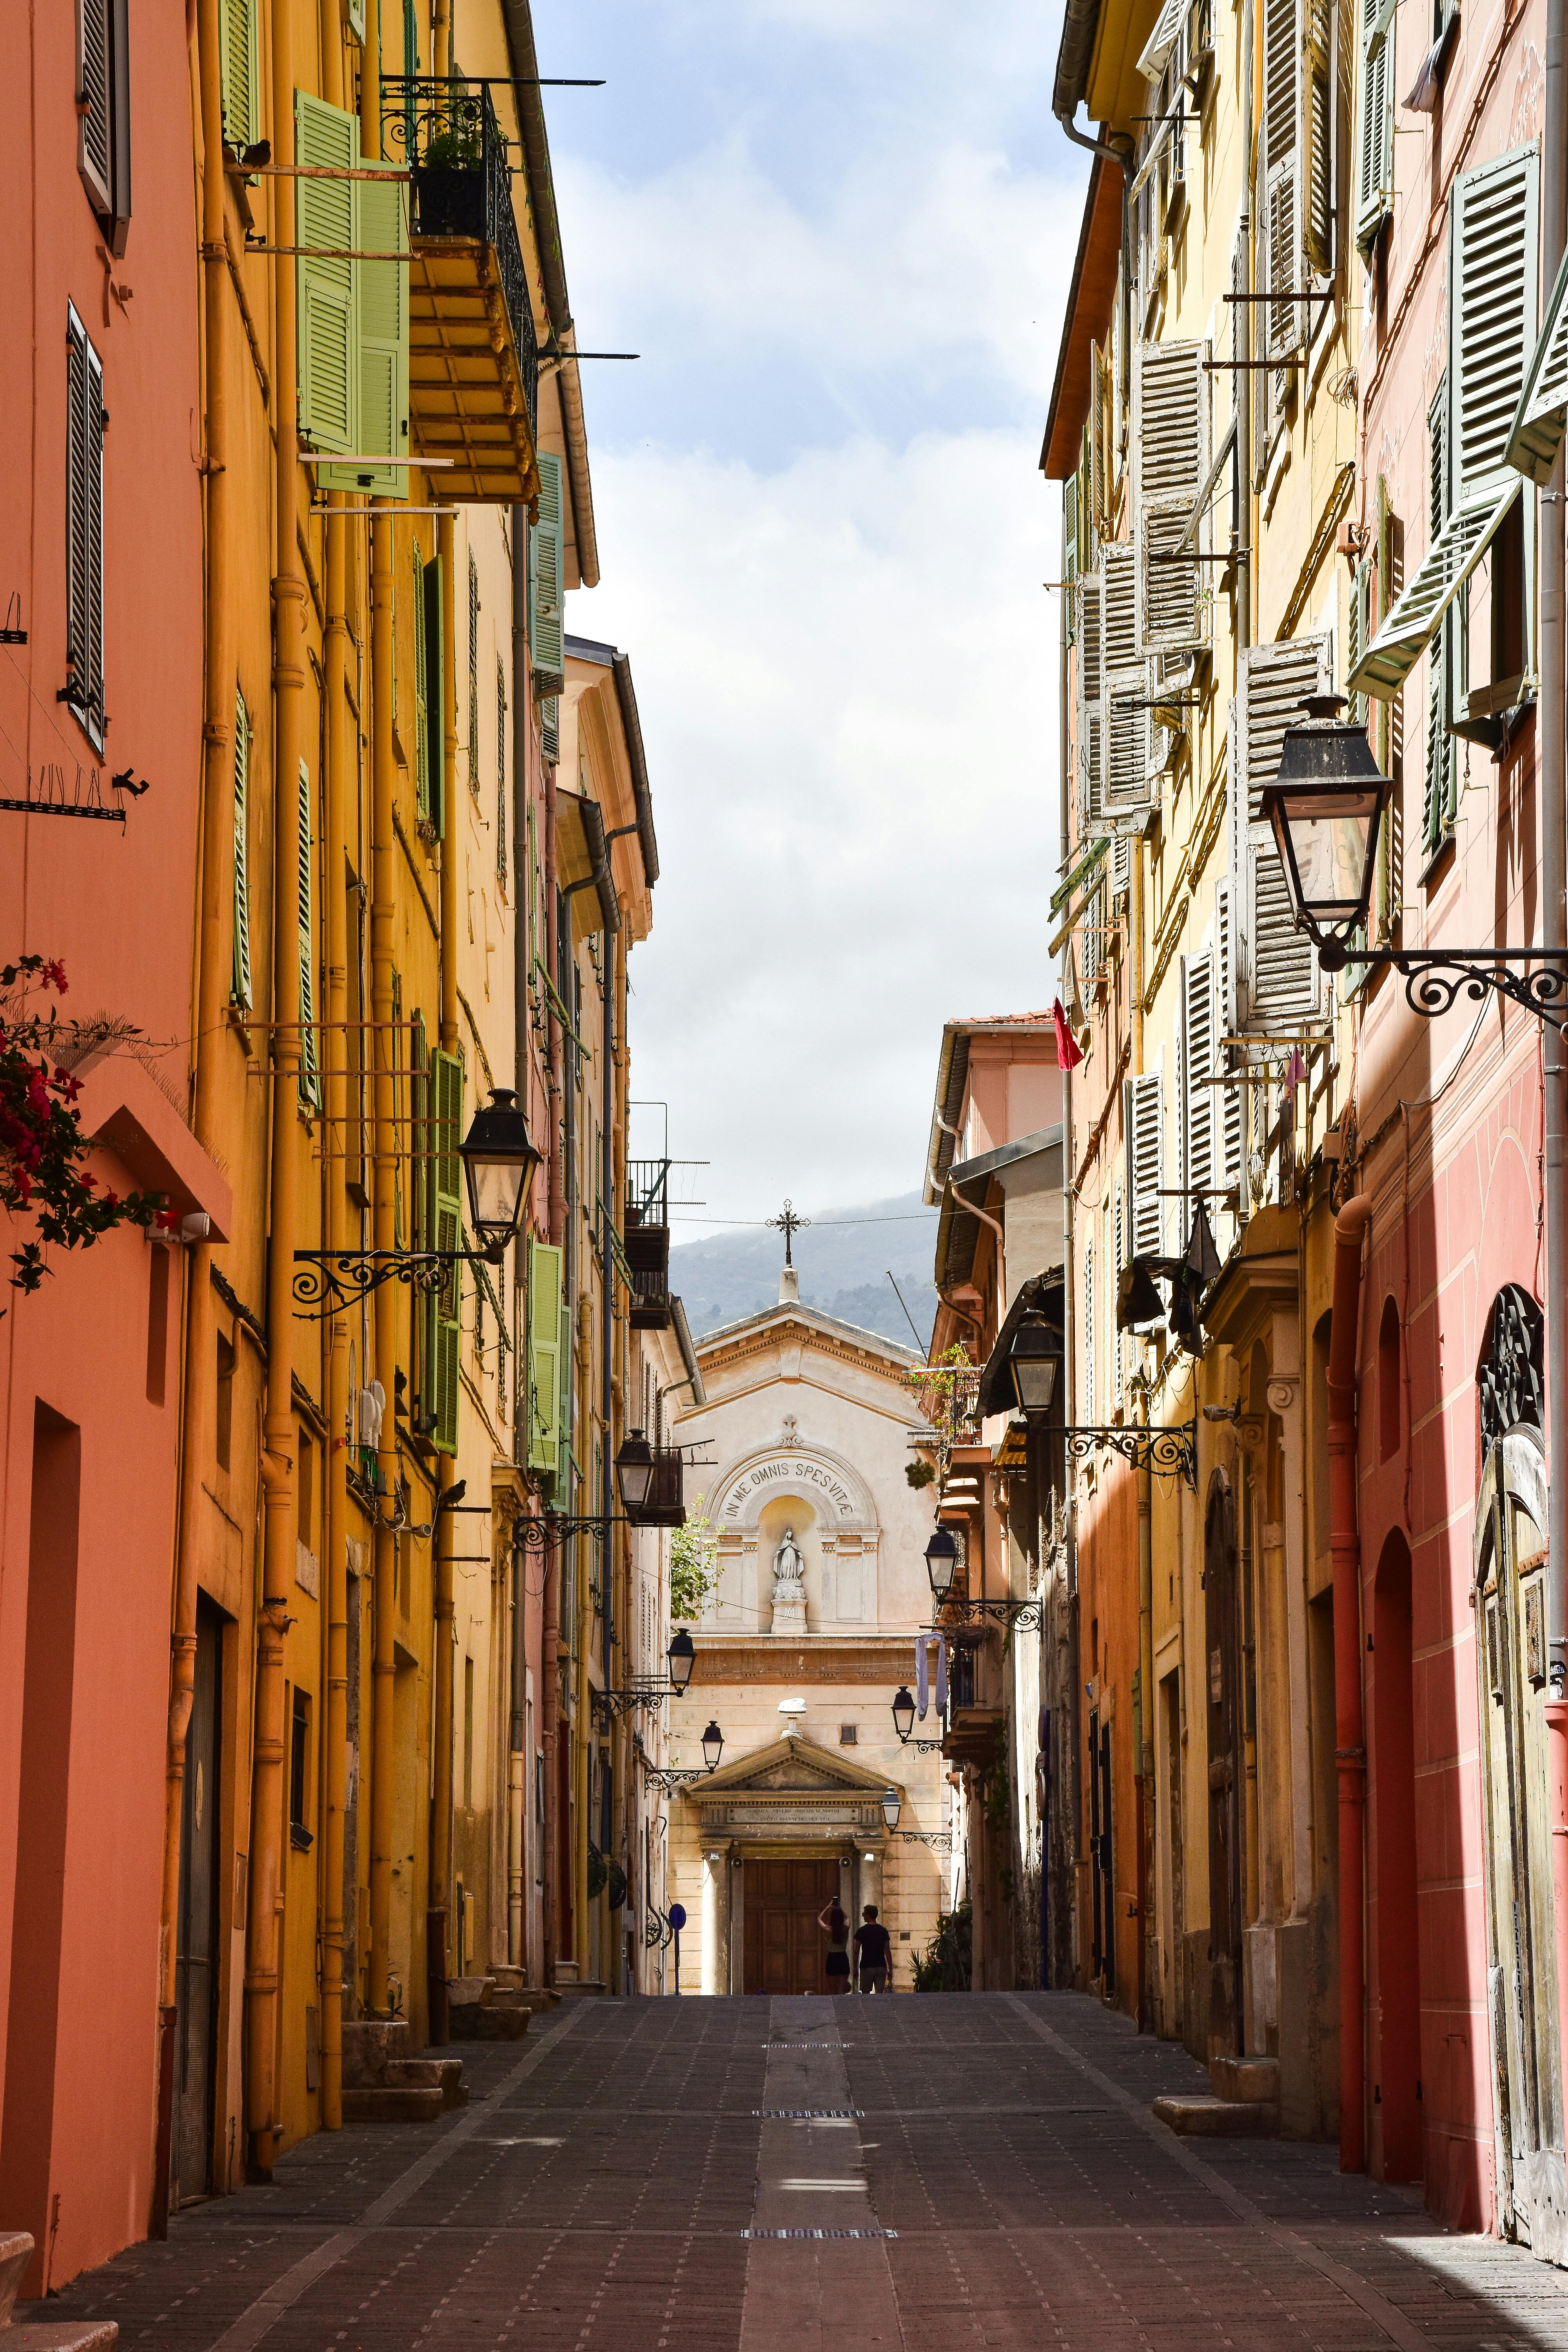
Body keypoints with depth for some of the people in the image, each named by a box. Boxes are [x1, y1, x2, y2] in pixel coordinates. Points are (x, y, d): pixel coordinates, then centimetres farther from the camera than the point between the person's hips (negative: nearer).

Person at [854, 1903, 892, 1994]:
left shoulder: (861, 1931, -5)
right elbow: (888, 1951, 3)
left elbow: (857, 1952, -2)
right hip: (881, 1966, 3)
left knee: (866, 1994, 6)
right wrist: (890, 1969, 8)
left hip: (867, 1967, -3)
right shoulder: (883, 1931, 2)